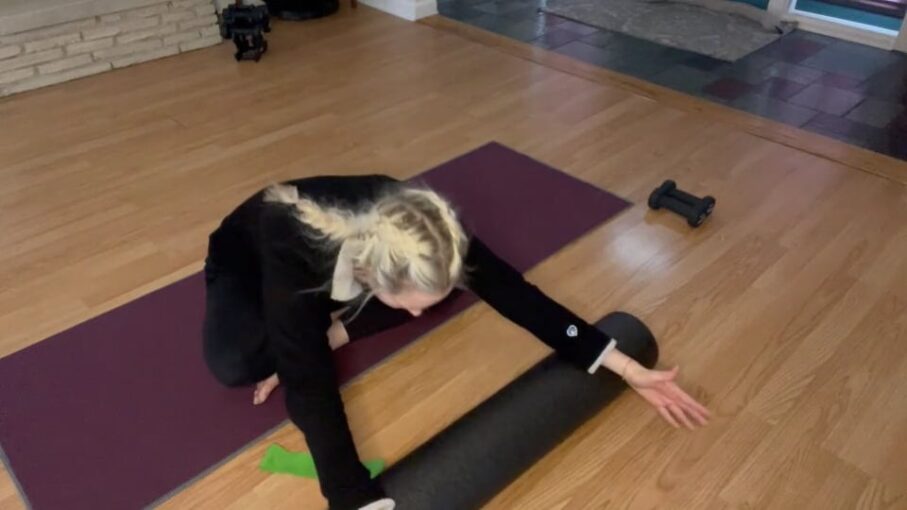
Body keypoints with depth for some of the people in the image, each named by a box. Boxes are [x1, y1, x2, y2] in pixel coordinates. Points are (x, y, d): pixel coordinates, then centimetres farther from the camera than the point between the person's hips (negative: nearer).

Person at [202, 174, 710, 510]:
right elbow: (308, 384, -49)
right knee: (233, 362, -34)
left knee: (430, 289, -21)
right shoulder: (293, 248, -46)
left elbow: (512, 291, -31)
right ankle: (326, 331, -8)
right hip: (249, 256, -3)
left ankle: (326, 330, -6)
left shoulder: (415, 226, -34)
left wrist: (630, 369, -30)